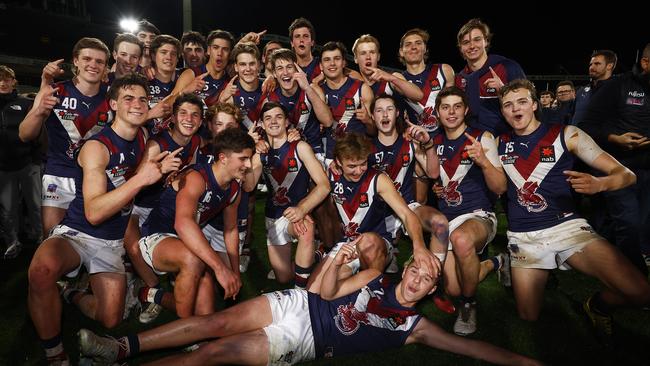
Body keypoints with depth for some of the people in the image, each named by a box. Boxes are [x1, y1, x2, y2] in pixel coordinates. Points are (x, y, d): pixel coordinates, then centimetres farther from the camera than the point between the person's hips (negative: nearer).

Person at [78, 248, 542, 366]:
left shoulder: (414, 326, 3)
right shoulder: (375, 277, 8)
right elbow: (328, 292, 5)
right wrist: (339, 261, -14)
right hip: (297, 305, 2)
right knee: (216, 323, -12)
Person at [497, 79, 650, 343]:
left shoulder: (566, 135, 1)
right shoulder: (499, 143, 8)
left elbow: (626, 175, -2)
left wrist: (598, 184, -24)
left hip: (566, 225, -1)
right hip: (523, 236, 1)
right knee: (528, 317, -3)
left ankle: (599, 305, 14)